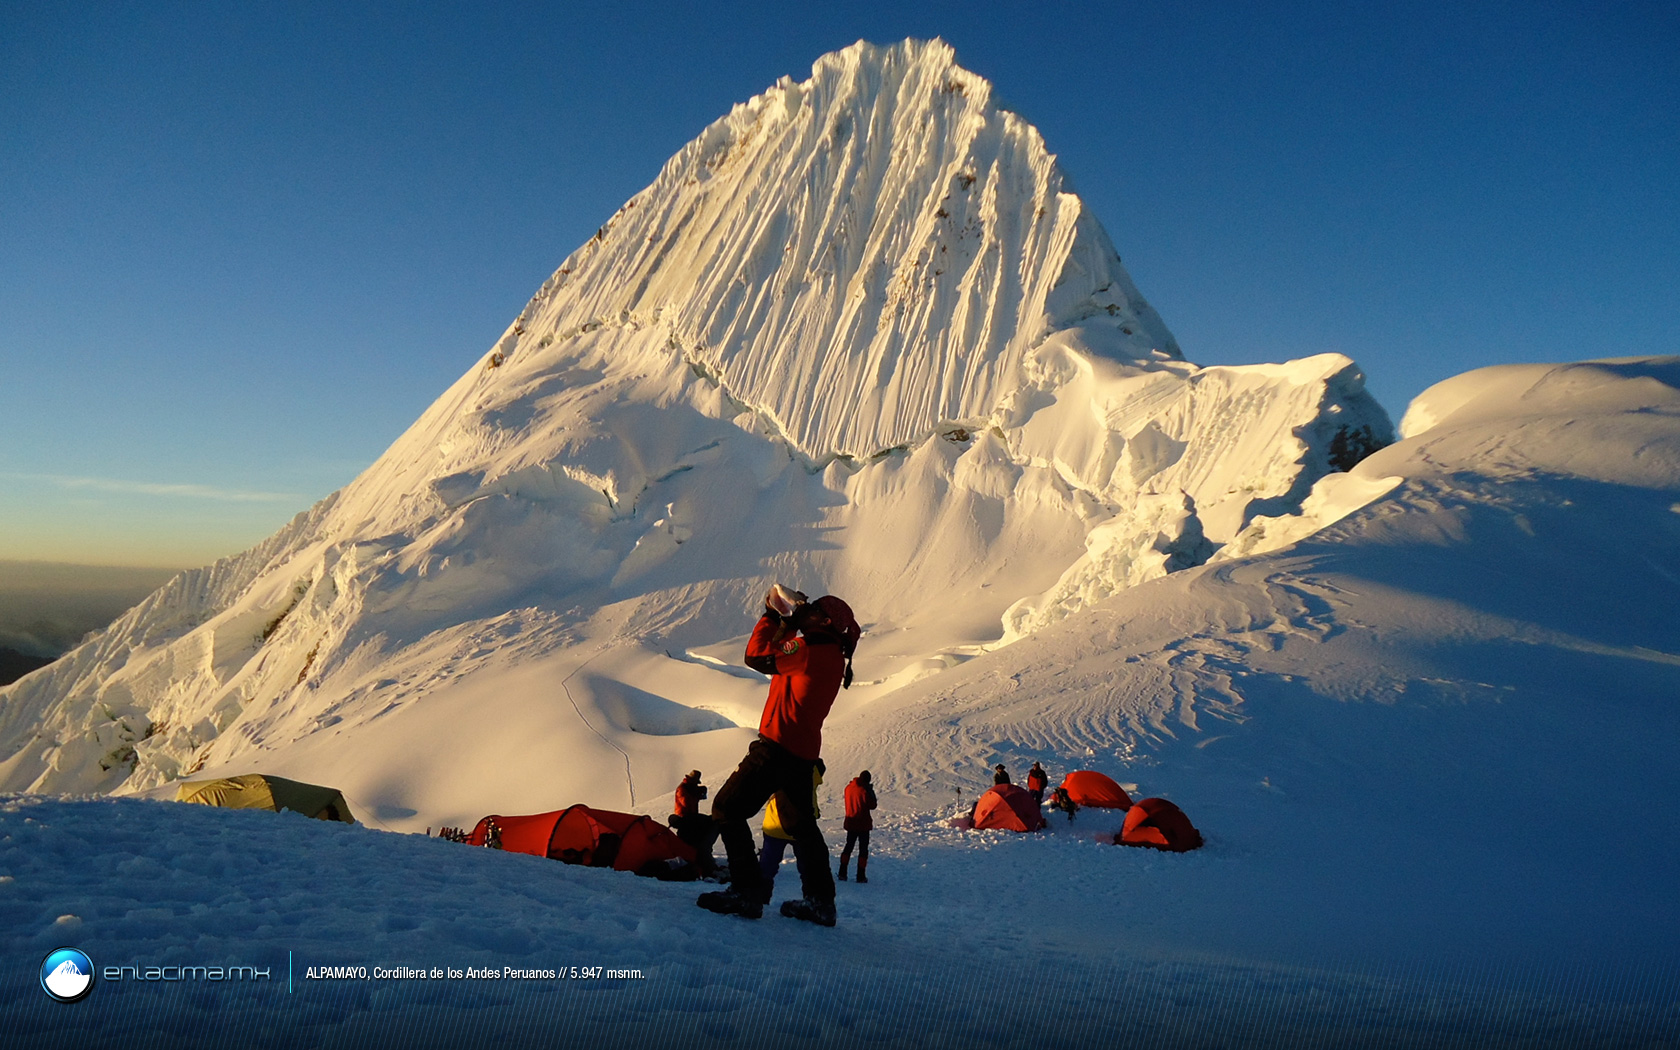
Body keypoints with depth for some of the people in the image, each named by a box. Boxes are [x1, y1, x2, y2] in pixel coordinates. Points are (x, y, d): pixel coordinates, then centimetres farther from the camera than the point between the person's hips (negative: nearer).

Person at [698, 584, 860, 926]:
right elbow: (780, 654, 25)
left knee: (727, 809, -4)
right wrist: (784, 618, 15)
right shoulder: (831, 656, 14)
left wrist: (771, 616, 0)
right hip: (802, 752, 10)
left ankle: (746, 891, -8)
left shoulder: (813, 649, -15)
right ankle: (820, 901, 25)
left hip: (778, 746, -10)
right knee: (800, 825, 20)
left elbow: (756, 656, -12)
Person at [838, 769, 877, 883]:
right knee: (863, 849, 4)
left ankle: (842, 873, 14)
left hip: (850, 823, 5)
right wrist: (871, 791, -3)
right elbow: (872, 805, -10)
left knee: (848, 847, 16)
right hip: (863, 824, -5)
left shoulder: (848, 788, 0)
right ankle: (861, 876, 3)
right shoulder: (864, 791, -18)